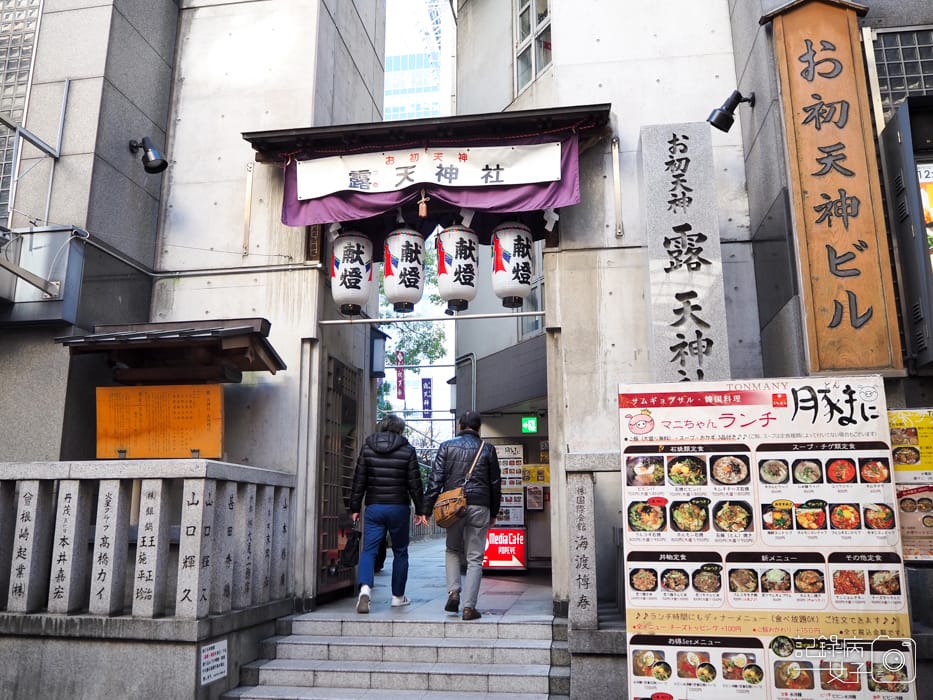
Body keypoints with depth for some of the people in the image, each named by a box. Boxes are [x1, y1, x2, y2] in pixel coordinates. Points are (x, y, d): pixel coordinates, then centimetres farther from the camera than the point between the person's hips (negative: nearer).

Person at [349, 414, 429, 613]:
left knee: (368, 549, 0)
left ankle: (365, 588, -23)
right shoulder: (407, 450, -1)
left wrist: (355, 508, 10)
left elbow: (358, 481, 4)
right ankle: (398, 596, 20)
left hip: (374, 507, 1)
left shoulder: (367, 447, 4)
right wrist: (420, 510, 4)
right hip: (399, 507, -1)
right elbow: (415, 483, -2)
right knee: (400, 552, 12)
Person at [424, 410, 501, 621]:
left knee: (452, 550, 21)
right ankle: (469, 606, 0)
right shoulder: (487, 449, 6)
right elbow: (495, 484, 10)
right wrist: (493, 513, 19)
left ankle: (453, 592, 4)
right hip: (479, 506, 0)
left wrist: (426, 509, 1)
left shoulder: (446, 446, 4)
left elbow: (435, 479, -1)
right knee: (475, 558, 5)